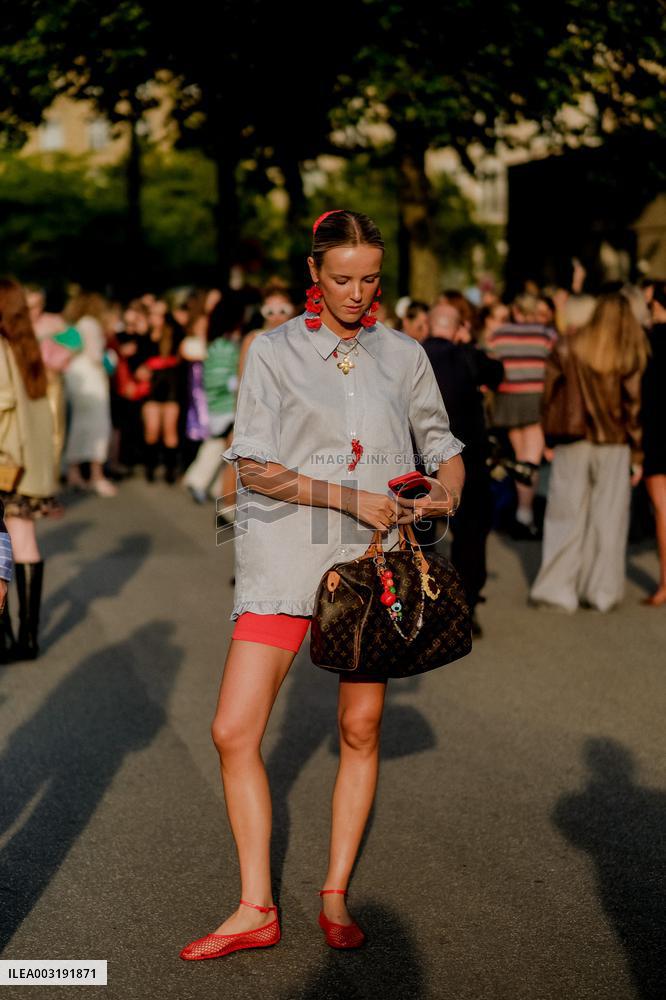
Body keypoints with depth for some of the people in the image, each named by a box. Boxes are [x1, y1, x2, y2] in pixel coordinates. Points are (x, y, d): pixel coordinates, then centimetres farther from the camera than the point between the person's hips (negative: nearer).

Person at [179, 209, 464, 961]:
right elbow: (253, 468, -6)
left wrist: (445, 493, -6)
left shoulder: (403, 356, 10)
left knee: (360, 729, 5)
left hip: (372, 559, 2)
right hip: (285, 553, -2)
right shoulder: (275, 350, 2)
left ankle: (335, 897, 21)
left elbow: (444, 447, 17)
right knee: (234, 731, -6)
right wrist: (349, 498, -15)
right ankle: (256, 909, 7)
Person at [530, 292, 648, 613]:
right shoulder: (631, 357, -6)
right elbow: (635, 407, -5)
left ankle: (558, 588, 5)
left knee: (567, 515, 8)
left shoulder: (568, 349, -3)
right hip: (613, 446, -1)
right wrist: (638, 456, 1)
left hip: (572, 445, 1)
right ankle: (601, 590, 11)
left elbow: (548, 394, -3)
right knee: (608, 518, 8)